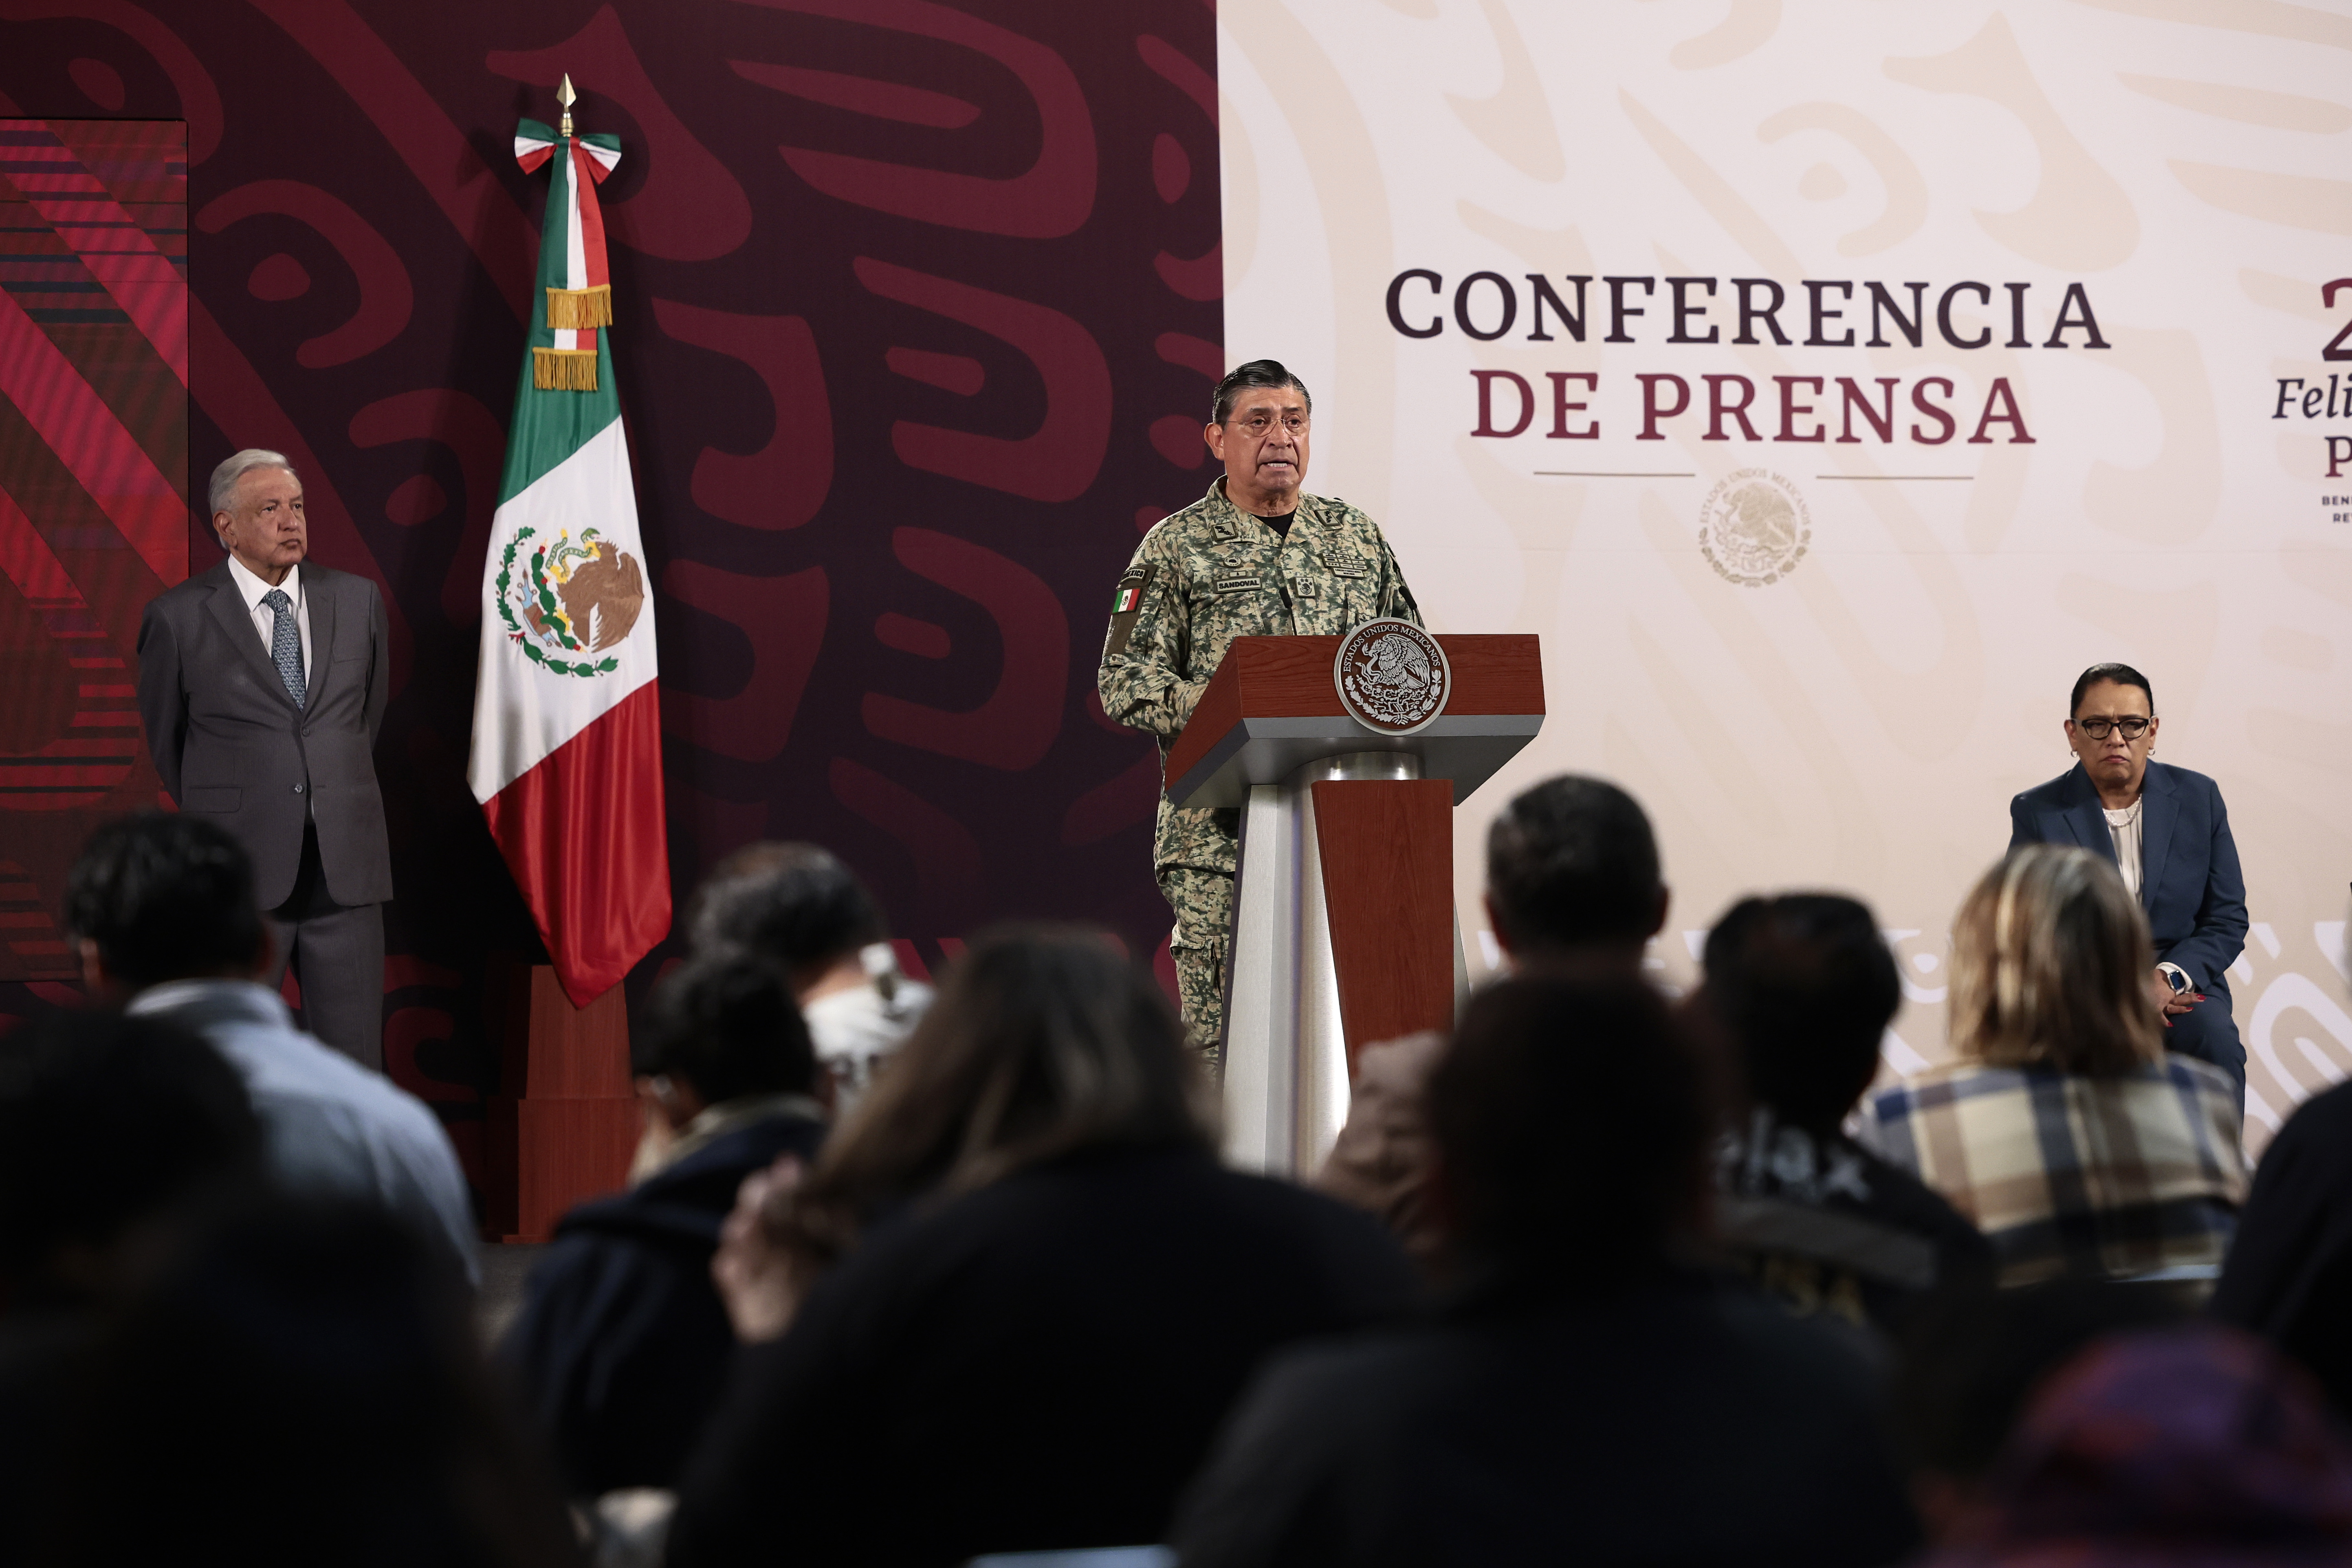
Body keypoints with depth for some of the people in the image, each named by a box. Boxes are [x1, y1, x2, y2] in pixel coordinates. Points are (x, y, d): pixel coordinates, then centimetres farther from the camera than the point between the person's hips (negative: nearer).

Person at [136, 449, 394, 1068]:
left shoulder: (357, 599, 7)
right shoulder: (177, 616, -3)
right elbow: (162, 738, 10)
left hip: (346, 871, 3)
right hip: (236, 876, -2)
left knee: (355, 1060, 5)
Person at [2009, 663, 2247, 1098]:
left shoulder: (2199, 797, 7)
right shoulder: (2036, 812, 2)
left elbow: (2228, 920, 7)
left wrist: (2167, 979, -12)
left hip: (2180, 986, 2)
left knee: (2214, 1039, -31)